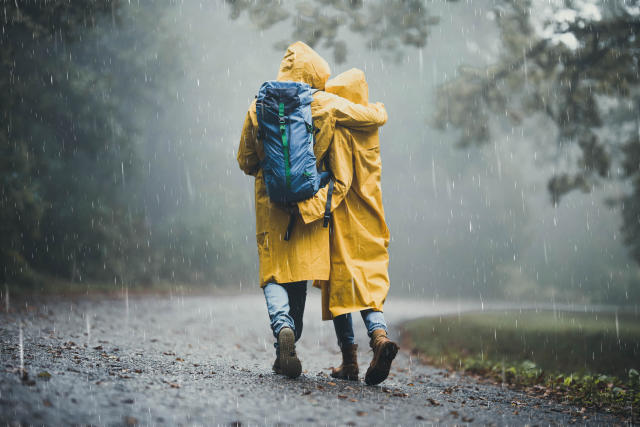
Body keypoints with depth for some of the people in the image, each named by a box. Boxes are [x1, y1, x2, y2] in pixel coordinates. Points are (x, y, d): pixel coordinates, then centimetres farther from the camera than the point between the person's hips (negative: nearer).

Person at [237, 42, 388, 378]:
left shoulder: (258, 107, 1)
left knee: (275, 274, 7)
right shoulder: (325, 104, -5)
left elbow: (245, 161, 8)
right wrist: (379, 109, 24)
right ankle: (286, 352, 15)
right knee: (299, 274, 11)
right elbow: (373, 117, 0)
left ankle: (282, 326, -22)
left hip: (270, 200, 0)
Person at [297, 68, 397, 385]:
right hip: (370, 223, 6)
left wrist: (310, 206, -26)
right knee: (369, 285, 9)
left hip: (343, 219, -6)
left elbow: (340, 183, -21)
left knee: (340, 287, 5)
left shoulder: (340, 129, -14)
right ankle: (379, 334, -18)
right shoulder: (370, 126, 9)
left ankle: (349, 360, 7)